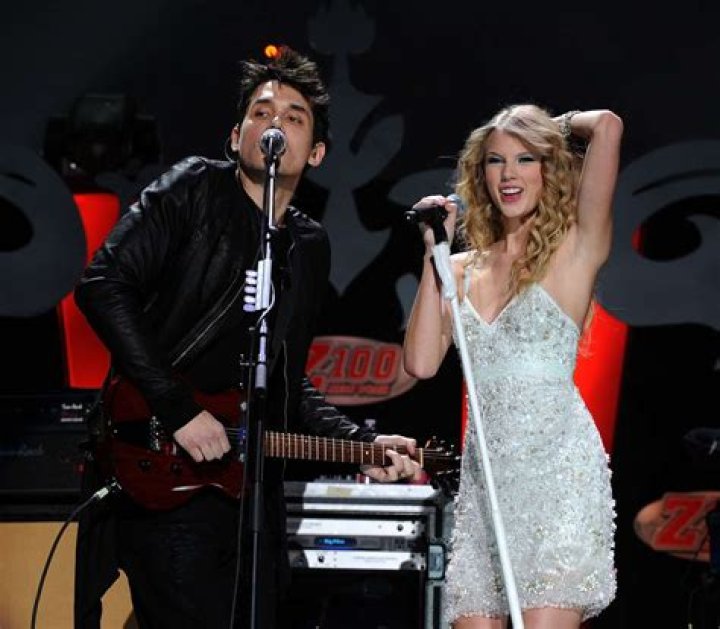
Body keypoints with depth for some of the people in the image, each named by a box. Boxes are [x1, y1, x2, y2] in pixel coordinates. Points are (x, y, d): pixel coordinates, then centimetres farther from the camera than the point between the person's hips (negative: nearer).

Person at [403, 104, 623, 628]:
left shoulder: (574, 251, 1)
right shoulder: (463, 269, 15)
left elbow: (609, 127, -9)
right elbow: (422, 363, 3)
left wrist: (558, 127, 12)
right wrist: (433, 253, 5)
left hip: (560, 472, -5)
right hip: (484, 480, 5)